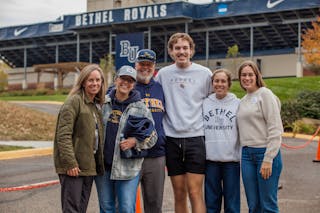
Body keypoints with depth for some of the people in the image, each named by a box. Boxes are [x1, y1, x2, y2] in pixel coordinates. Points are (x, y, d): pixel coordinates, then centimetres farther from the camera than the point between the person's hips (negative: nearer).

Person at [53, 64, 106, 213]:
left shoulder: (97, 105, 15)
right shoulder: (74, 101, -10)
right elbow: (63, 135, -17)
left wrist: (100, 163, 11)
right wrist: (70, 163, -22)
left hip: (89, 165, 8)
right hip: (73, 166, -8)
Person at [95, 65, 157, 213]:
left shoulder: (140, 108, 0)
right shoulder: (103, 103, 6)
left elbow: (152, 137, 3)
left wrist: (135, 142, -13)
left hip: (128, 167, -3)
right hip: (103, 165, 3)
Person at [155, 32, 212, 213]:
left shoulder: (205, 73, 3)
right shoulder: (163, 74, 7)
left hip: (196, 138, -2)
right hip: (172, 139, 2)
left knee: (195, 193, -7)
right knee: (179, 194, 7)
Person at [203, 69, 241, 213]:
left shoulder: (237, 104, 2)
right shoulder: (204, 104, 7)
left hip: (231, 159, -2)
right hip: (210, 159, 2)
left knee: (232, 201, 4)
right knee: (211, 201, 9)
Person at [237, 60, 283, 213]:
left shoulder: (265, 94, -5)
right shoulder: (242, 101, 16)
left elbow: (275, 129, -12)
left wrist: (268, 159, -16)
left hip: (265, 153, -7)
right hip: (247, 154, 7)